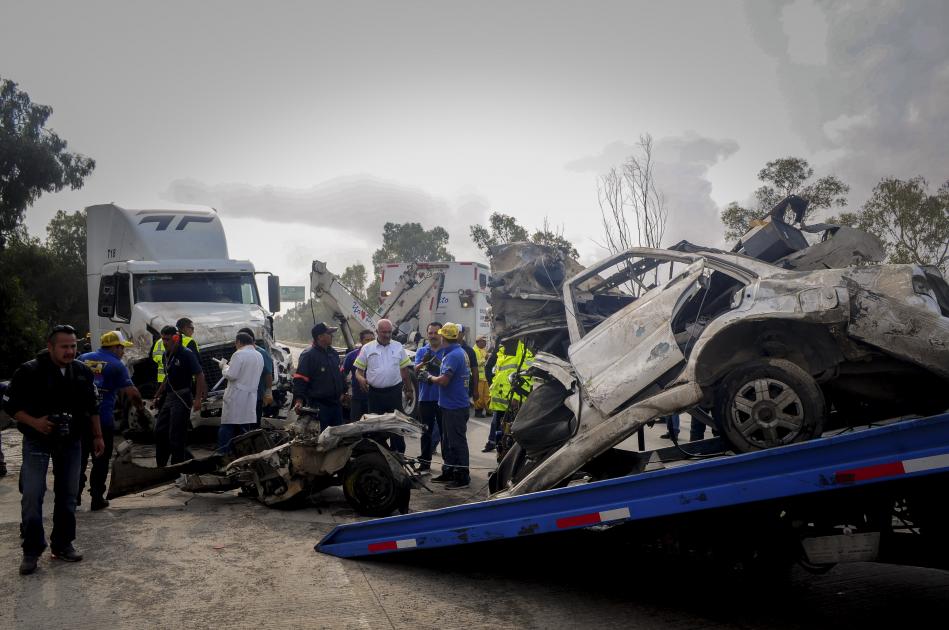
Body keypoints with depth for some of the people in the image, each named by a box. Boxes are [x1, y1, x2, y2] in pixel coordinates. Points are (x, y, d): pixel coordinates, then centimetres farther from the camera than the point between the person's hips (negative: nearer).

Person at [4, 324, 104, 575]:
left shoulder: (83, 371, 2)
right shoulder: (29, 371, -12)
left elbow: (92, 407, 12)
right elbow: (10, 404, -8)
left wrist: (97, 436, 12)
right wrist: (34, 423, -22)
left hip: (70, 442, 4)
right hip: (37, 442, -4)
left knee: (68, 494, 10)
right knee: (32, 495, -7)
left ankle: (62, 544, 23)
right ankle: (31, 550, 6)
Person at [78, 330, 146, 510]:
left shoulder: (83, 358, 11)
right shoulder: (116, 365, -5)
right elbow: (131, 391, -13)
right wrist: (140, 407, 3)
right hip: (103, 420, -5)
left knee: (79, 458, 16)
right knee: (101, 461, 6)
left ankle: (75, 495, 20)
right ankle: (97, 499, 10)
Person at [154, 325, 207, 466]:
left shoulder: (187, 354, -12)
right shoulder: (166, 356, 12)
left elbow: (199, 376, -15)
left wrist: (197, 399, -21)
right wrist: (158, 396, 22)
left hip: (182, 398, -9)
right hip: (168, 397, 9)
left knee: (176, 436, -7)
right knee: (160, 432, 12)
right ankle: (161, 466, 24)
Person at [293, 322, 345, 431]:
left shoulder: (333, 353, 12)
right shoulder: (308, 355, -13)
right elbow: (300, 380, -17)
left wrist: (342, 391, 24)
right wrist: (299, 400, -25)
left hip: (336, 402, 8)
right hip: (318, 405, -8)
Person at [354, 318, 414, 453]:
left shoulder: (398, 347, 5)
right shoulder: (367, 349, 2)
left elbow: (404, 370, 11)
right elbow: (359, 370, 4)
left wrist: (409, 389, 10)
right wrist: (361, 379, -18)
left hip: (394, 391, 0)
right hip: (375, 393, 0)